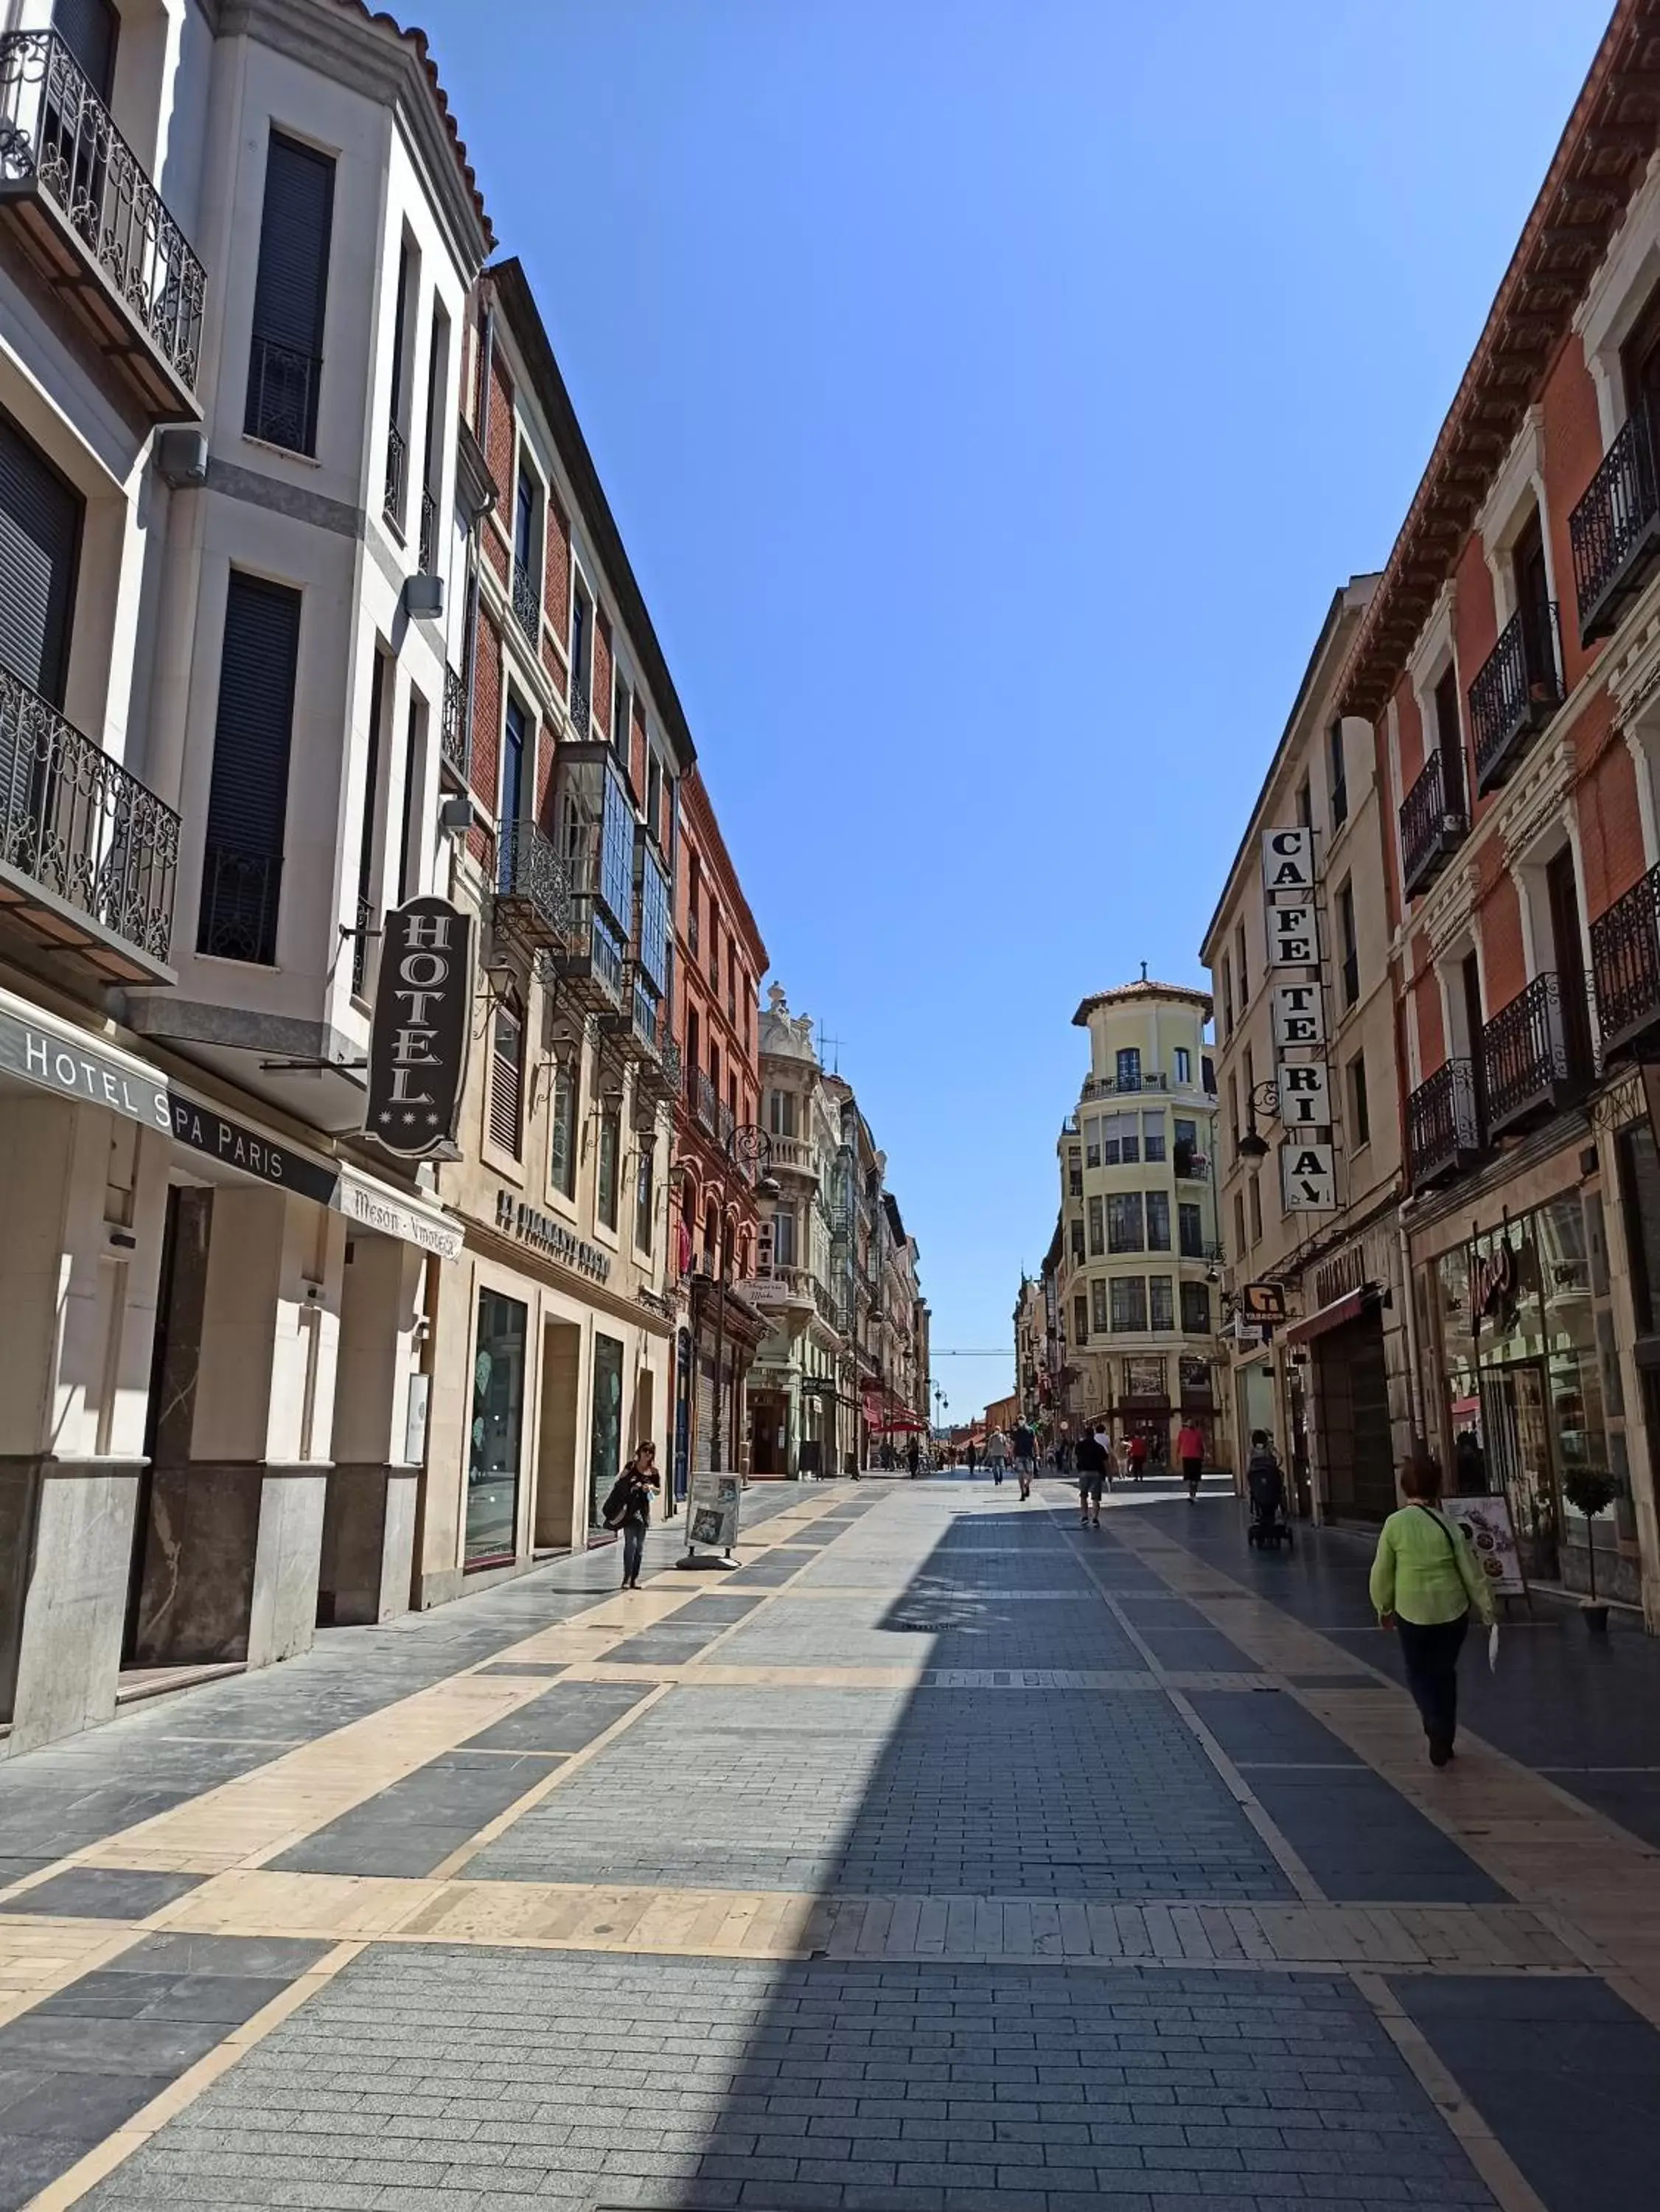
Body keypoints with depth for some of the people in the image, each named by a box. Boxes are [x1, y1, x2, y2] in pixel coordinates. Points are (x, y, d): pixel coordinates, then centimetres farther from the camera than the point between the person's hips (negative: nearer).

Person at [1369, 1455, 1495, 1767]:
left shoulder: (1395, 1524, -10)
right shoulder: (1448, 1525, -8)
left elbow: (1382, 1572, -4)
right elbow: (1471, 1571, -1)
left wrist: (1384, 1607, 11)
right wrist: (1486, 1607, 13)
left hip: (1412, 1612, -2)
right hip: (1452, 1611, 2)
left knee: (1418, 1674, 13)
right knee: (1445, 1673, 19)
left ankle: (1437, 1729, -9)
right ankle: (1445, 1739, 26)